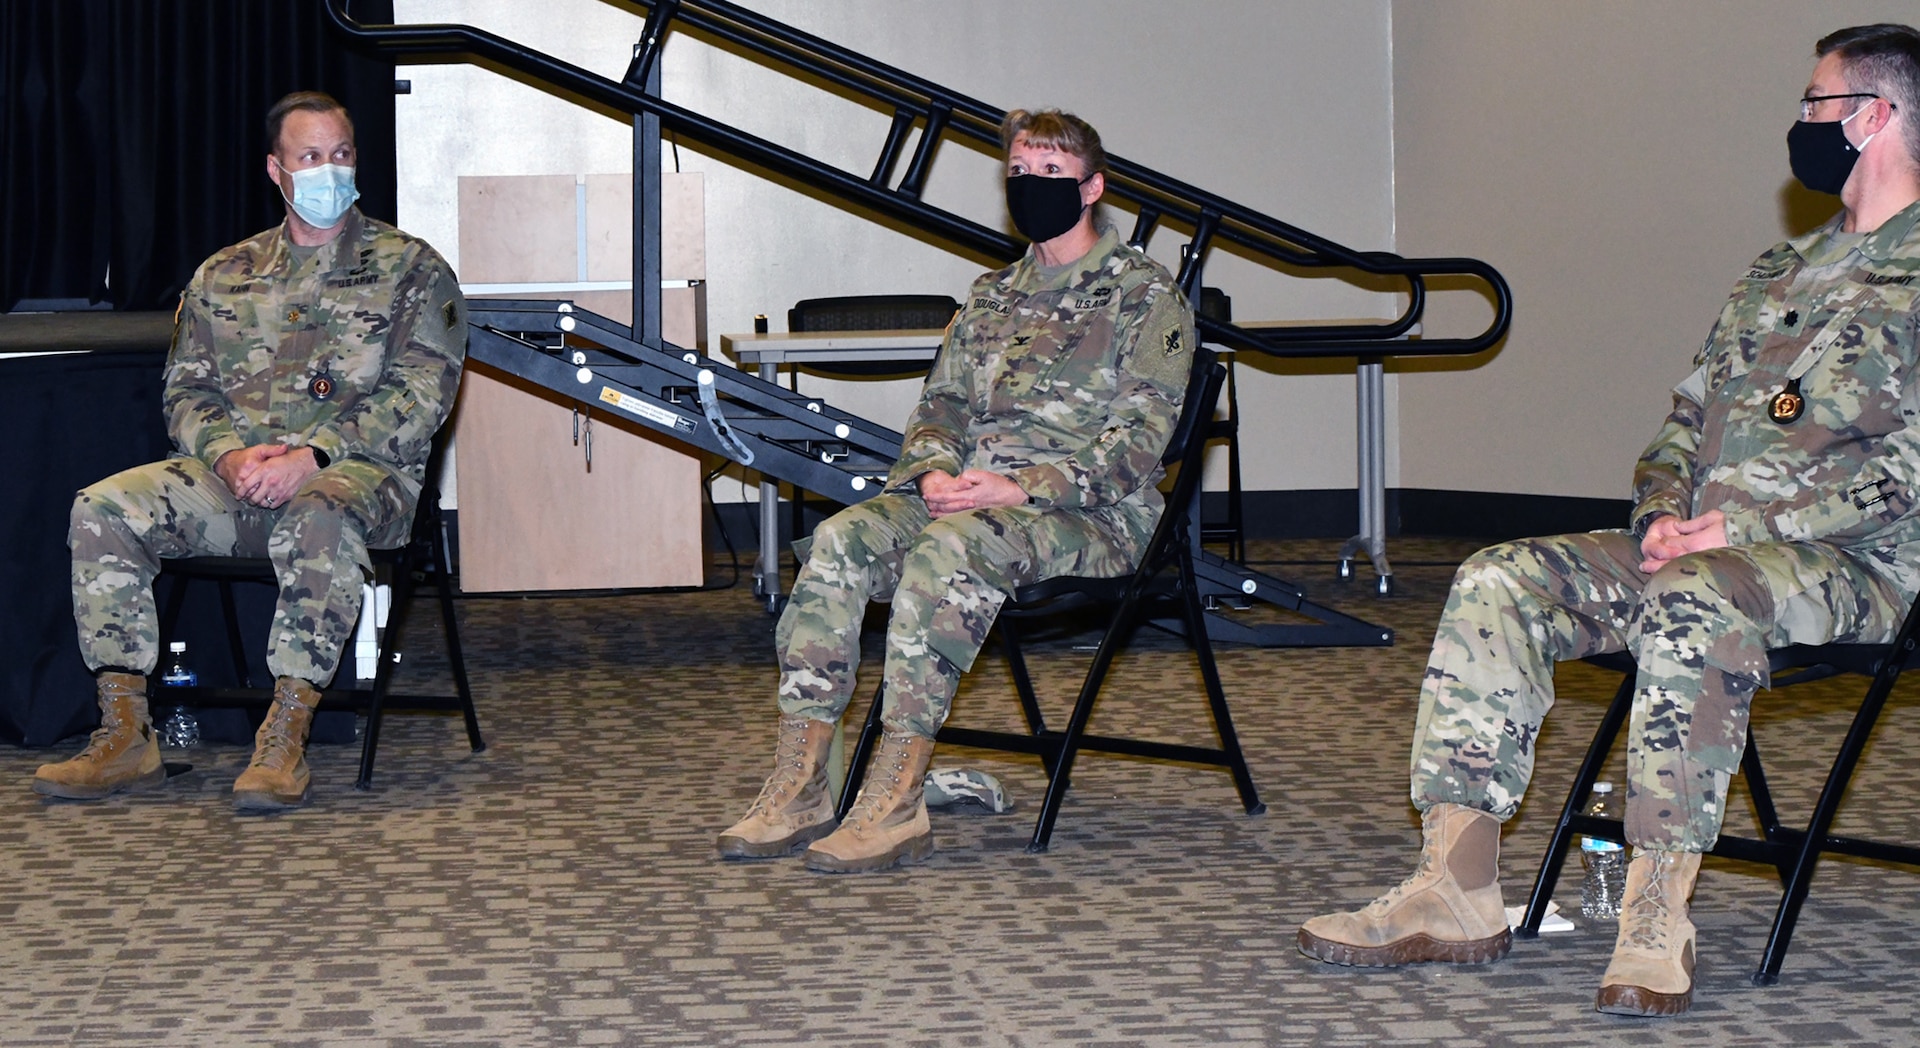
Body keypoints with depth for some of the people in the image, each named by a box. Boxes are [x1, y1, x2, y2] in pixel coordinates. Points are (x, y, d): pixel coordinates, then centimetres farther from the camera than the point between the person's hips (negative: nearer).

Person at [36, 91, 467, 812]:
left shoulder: (410, 269, 6)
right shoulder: (224, 275, 19)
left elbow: (421, 395, -5)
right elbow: (186, 390, 14)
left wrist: (312, 455, -18)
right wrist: (229, 454, -10)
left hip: (358, 472, -4)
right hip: (233, 474, 4)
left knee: (318, 516, -41)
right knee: (103, 508, -21)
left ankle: (284, 738, -37)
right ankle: (125, 736, -19)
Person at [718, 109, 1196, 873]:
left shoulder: (1144, 294, 1)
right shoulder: (991, 296, 23)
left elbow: (1140, 437, -9)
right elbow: (942, 401, 20)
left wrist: (1023, 488, -20)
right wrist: (934, 471, -5)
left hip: (1090, 516, -6)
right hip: (970, 498, 6)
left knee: (948, 547, -36)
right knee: (843, 538, -22)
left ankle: (895, 803, -38)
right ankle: (796, 790, -26)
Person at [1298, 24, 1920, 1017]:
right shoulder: (1777, 274, 24)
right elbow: (1688, 417, 25)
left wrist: (1744, 527, -19)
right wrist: (1665, 514, 2)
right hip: (1703, 550, 8)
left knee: (1694, 606, -40)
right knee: (1500, 581, -13)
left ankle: (1658, 916, -35)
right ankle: (1457, 890, -19)